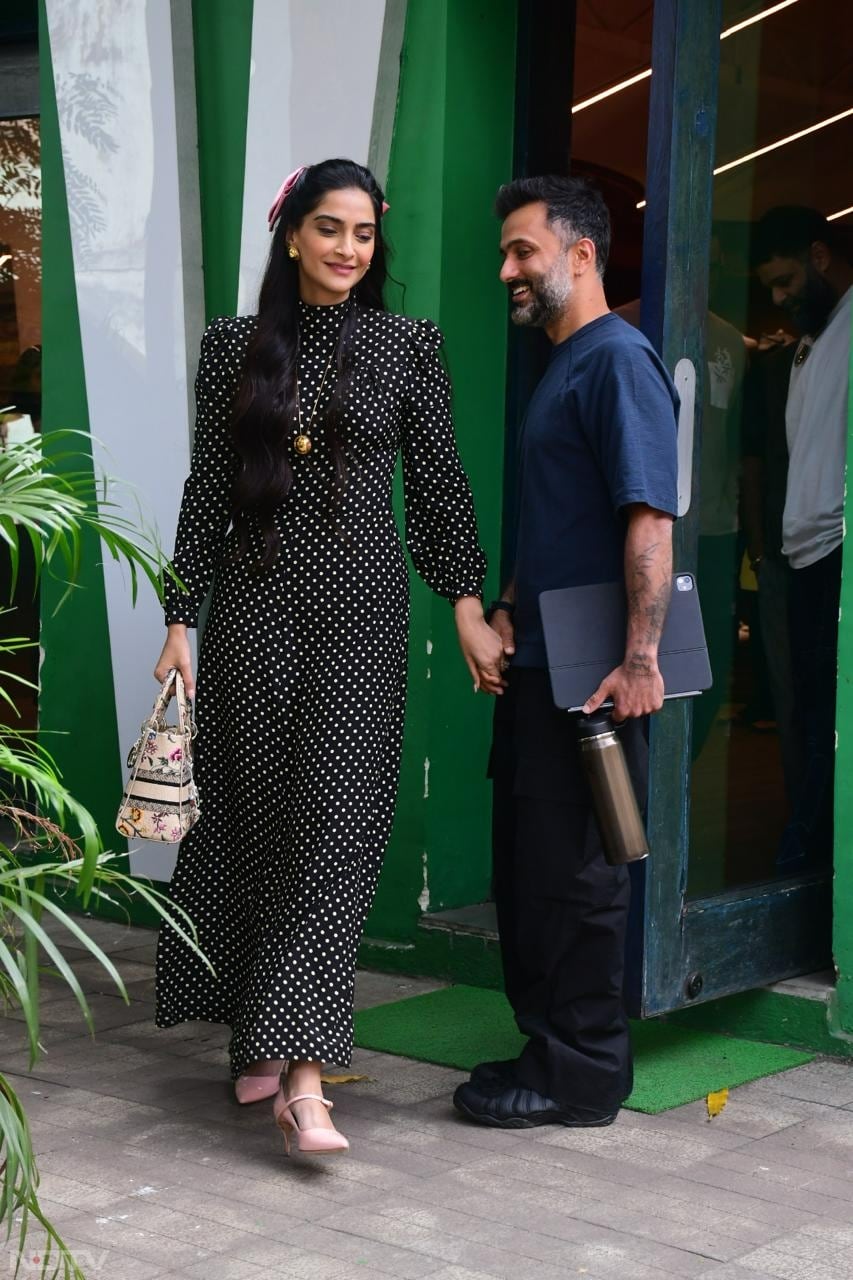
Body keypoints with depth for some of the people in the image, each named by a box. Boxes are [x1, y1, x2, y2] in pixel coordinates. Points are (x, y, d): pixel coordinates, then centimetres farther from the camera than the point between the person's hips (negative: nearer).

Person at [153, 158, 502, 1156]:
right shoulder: (236, 347, 6)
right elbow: (207, 490, 6)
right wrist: (180, 621, 2)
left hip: (360, 609, -1)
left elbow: (437, 485, 5)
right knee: (252, 818, 6)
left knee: (338, 822, -9)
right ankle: (259, 1041, 20)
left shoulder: (408, 346, 4)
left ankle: (301, 1071, -10)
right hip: (254, 601, 1)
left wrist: (468, 606, -1)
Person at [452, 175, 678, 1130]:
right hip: (538, 662, 10)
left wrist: (640, 658, -27)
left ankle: (580, 1076, 7)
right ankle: (547, 1045, 25)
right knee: (525, 863, 15)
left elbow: (651, 519, -21)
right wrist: (508, 609, 14)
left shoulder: (618, 361, -12)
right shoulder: (559, 368, 18)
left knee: (571, 871, -3)